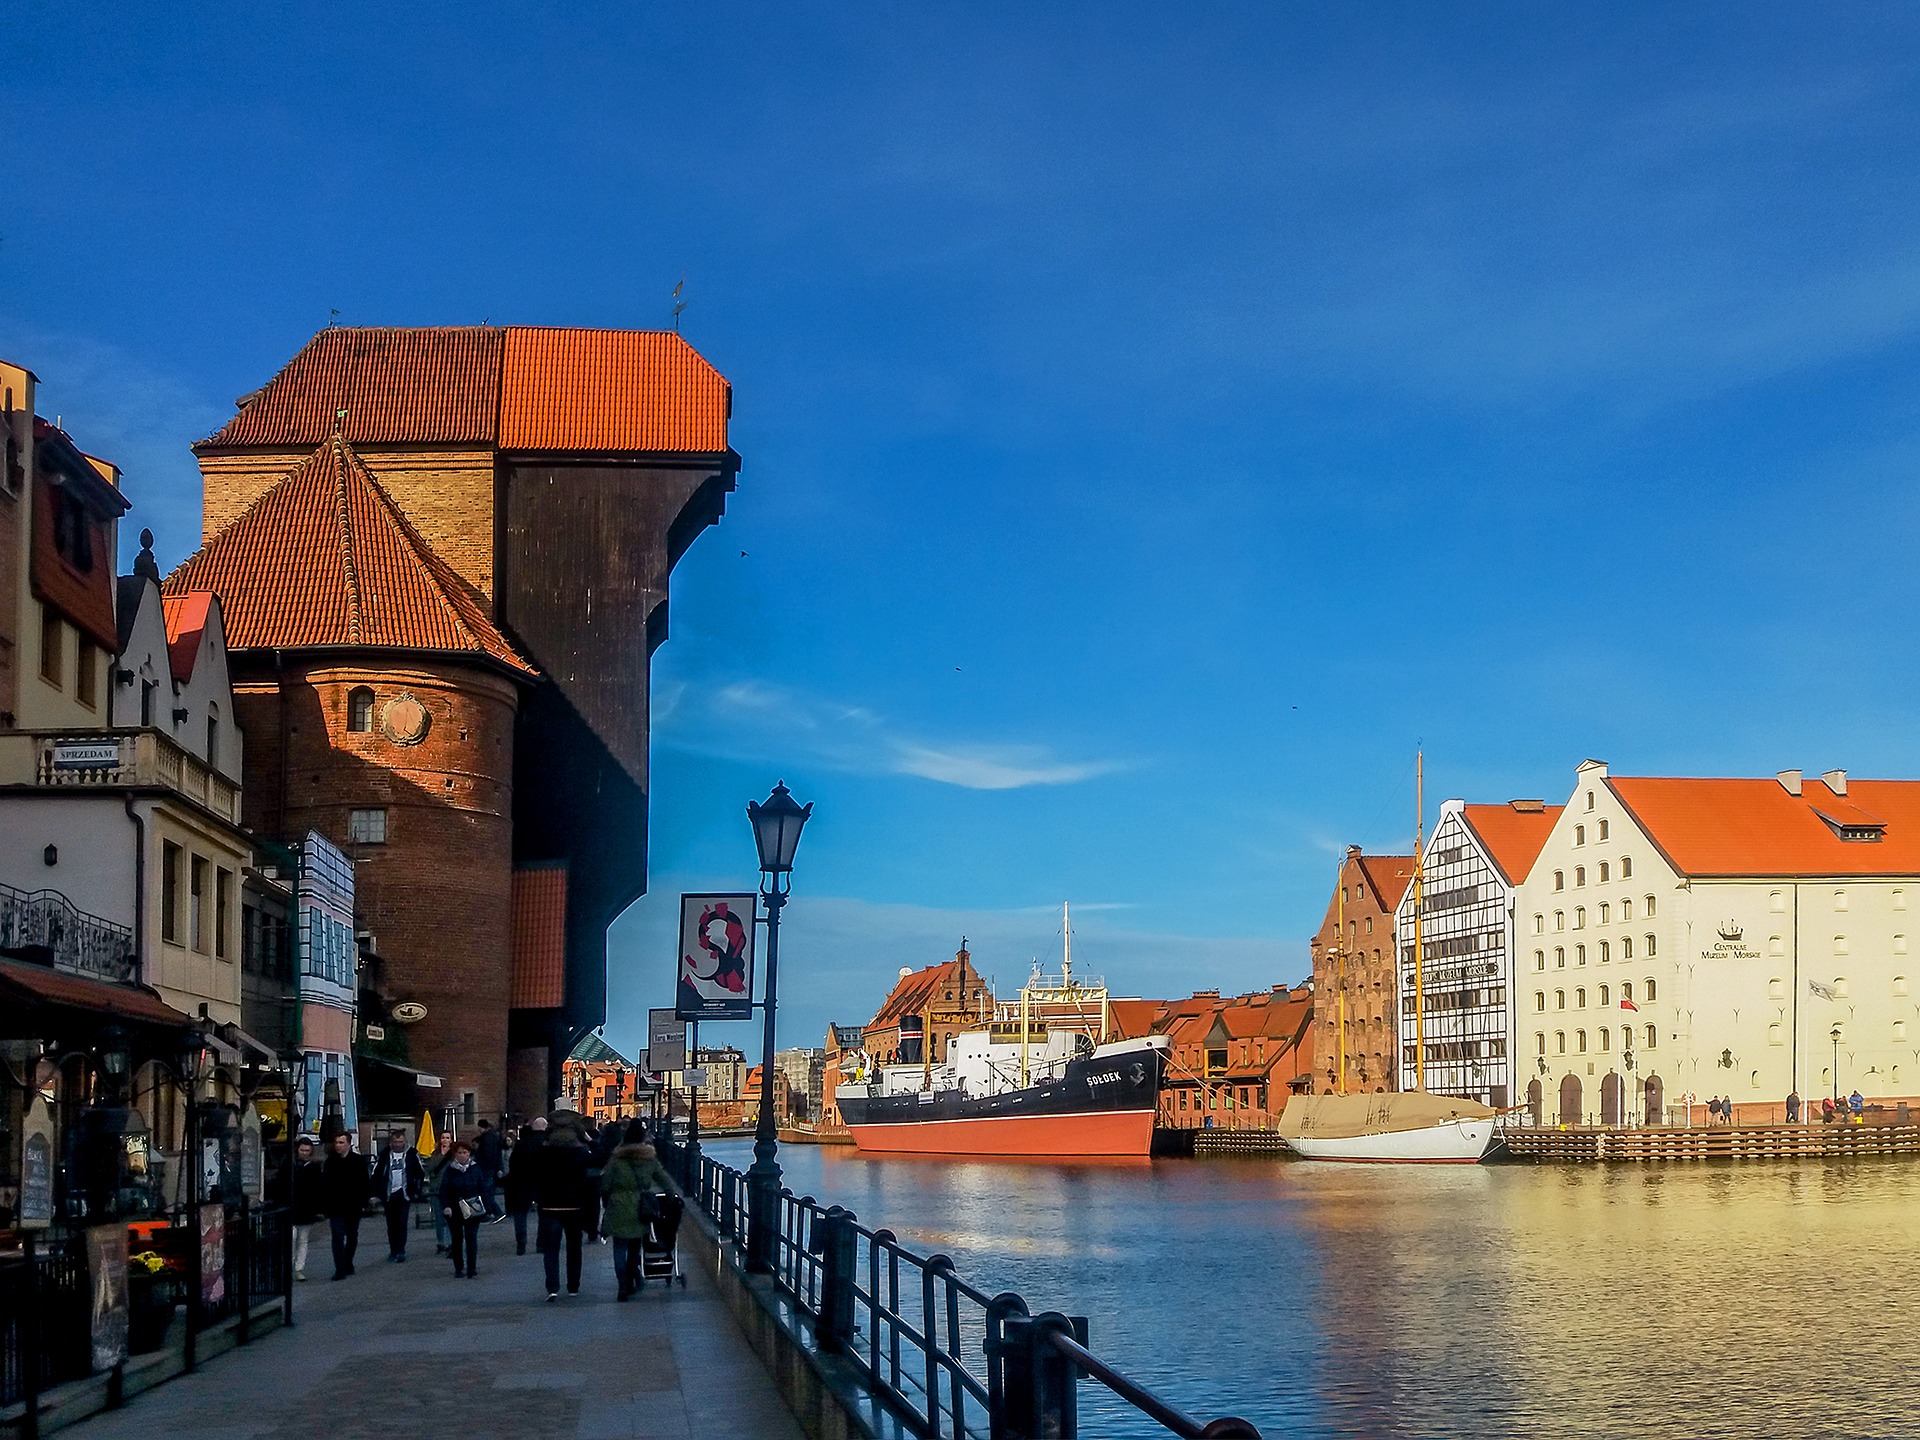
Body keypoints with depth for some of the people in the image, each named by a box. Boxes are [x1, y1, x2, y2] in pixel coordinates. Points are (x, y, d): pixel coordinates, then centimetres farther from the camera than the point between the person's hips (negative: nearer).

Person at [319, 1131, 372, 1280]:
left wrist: (363, 1203, -7)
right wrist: (324, 1205, -3)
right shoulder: (330, 1162, 2)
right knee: (338, 1238, -8)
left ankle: (347, 1264, 30)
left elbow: (365, 1183, -1)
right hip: (335, 1208, -1)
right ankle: (340, 1269, -11)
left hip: (353, 1207, 1)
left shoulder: (359, 1161, -2)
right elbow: (324, 1184, 3)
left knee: (352, 1237, 14)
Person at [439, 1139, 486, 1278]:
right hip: (454, 1211, 1)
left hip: (472, 1211, -1)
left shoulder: (475, 1169, -1)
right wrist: (446, 1207, -17)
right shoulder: (450, 1170, -3)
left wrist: (484, 1207, -2)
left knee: (471, 1239, -6)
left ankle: (471, 1269, -5)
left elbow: (482, 1188, 3)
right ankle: (458, 1268, 21)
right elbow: (444, 1190, -4)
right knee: (457, 1239, 10)